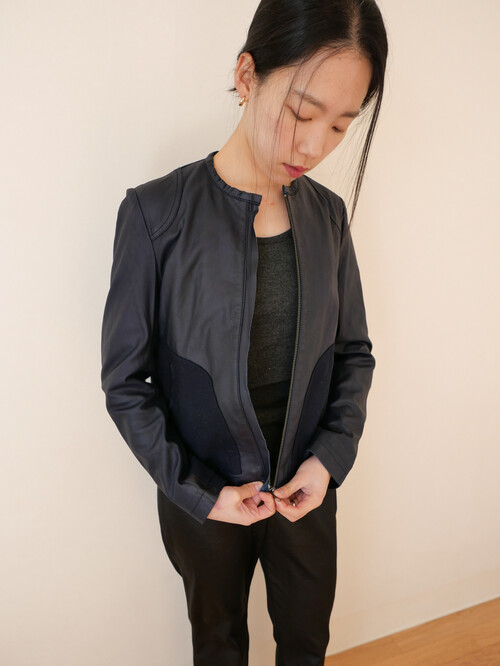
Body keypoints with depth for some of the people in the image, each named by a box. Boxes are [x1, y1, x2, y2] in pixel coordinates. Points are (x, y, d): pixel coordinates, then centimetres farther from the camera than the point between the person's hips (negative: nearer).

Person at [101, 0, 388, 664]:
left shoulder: (327, 213, -6)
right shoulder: (157, 213, -18)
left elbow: (354, 352, 2)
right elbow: (125, 381, -13)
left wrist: (330, 456, -10)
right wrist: (196, 491, -14)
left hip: (308, 488, 3)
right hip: (203, 497, -3)